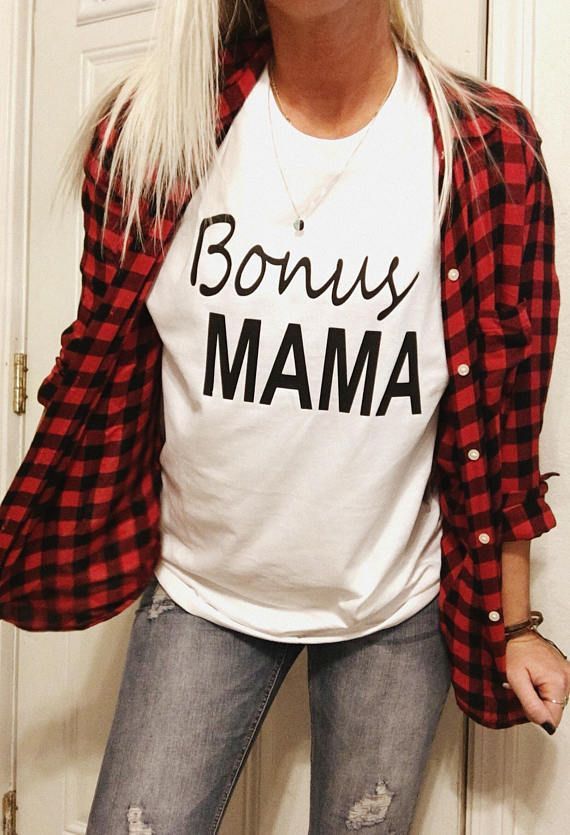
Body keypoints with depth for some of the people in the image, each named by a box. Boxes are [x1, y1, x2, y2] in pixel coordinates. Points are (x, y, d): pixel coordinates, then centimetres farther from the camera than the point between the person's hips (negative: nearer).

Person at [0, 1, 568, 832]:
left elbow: (500, 410, -5)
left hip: (395, 609, 0)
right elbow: (106, 374, -1)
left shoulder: (491, 150, -12)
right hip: (202, 590, 1)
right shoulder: (147, 133, -10)